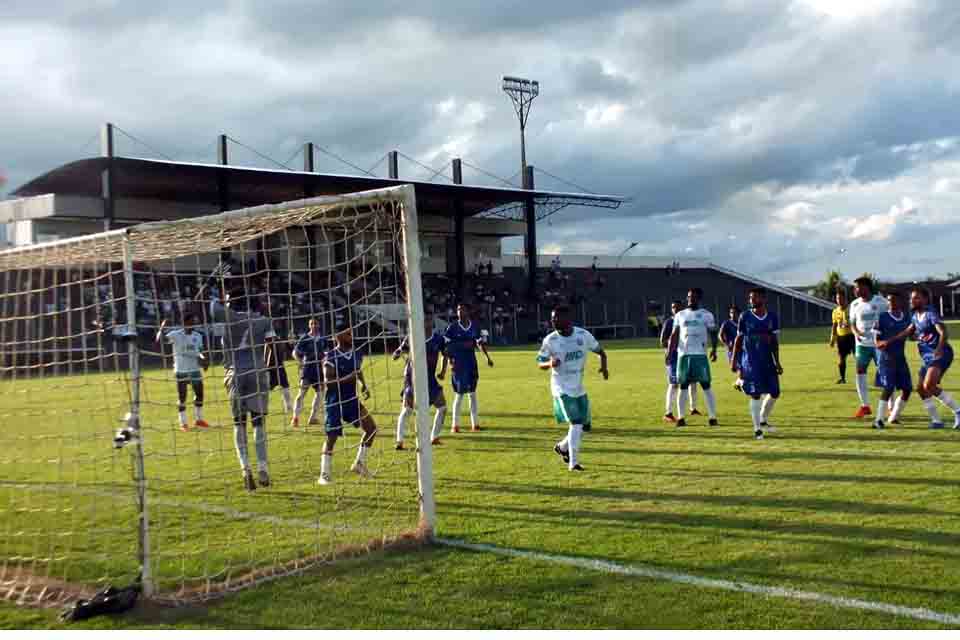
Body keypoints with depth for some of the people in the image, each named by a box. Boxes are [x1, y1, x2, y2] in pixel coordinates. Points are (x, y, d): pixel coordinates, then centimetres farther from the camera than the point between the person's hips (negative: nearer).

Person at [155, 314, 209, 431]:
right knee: (182, 397, 1)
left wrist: (203, 359, -6)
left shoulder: (198, 336, 5)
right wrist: (162, 329, -34)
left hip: (195, 369, 5)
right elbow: (159, 341, -21)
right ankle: (183, 423, 11)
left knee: (200, 394, 8)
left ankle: (199, 419, 24)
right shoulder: (176, 335, -11)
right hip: (181, 370, -5)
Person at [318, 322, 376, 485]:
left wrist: (363, 385, 6)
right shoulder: (331, 357, -15)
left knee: (371, 428, -1)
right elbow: (327, 381, -21)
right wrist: (348, 378, -29)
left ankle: (359, 463, 14)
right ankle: (325, 474, 8)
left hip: (352, 399, 6)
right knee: (332, 436, -3)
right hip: (335, 402, -6)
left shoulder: (356, 354, 4)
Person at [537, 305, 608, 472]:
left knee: (585, 425, 11)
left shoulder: (583, 335, -5)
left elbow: (600, 351, 6)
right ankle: (573, 462, -5)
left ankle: (562, 447, 35)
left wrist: (604, 366, -13)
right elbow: (540, 363, -1)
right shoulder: (550, 340, -10)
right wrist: (550, 364, -25)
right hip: (562, 388, -5)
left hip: (579, 388, 5)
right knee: (576, 423, -15)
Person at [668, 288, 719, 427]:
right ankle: (680, 417, 9)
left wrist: (714, 349, -13)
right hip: (683, 354, 2)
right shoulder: (680, 315, 10)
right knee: (683, 386, 4)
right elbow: (674, 335, 11)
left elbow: (712, 333, 2)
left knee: (706, 386, -2)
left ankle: (713, 417, 1)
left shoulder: (706, 315, 3)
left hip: (700, 355, -2)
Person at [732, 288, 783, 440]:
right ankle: (757, 429, 3)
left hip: (767, 360, 3)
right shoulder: (745, 316, -3)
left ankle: (763, 420, 28)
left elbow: (775, 341, 6)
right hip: (750, 361, -3)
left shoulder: (772, 317, 2)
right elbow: (738, 340, 2)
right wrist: (734, 361, 0)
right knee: (755, 394, -5)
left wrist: (777, 362, 1)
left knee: (774, 393, 5)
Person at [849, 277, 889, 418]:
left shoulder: (880, 301, -6)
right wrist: (856, 332, -11)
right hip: (862, 344, 3)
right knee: (860, 372, -3)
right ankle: (865, 406, 8)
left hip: (879, 343, -3)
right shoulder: (855, 304, 4)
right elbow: (852, 323, 9)